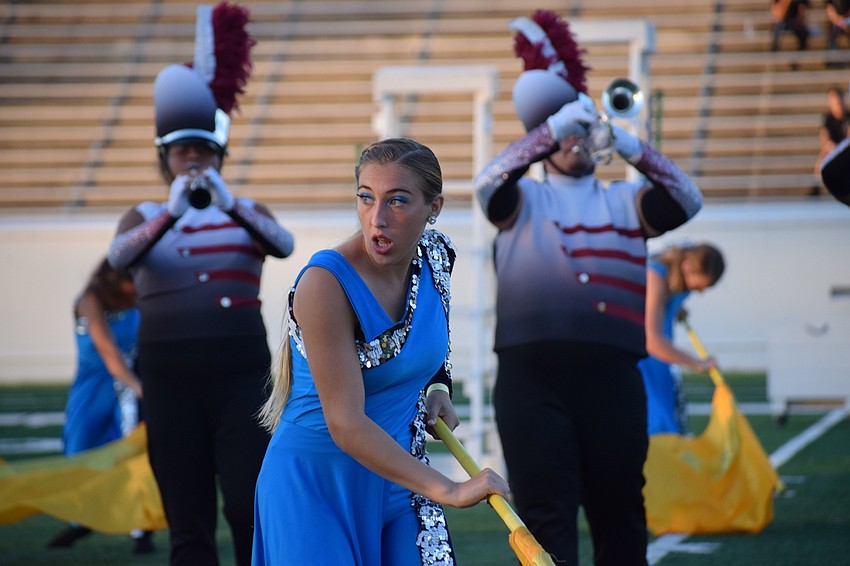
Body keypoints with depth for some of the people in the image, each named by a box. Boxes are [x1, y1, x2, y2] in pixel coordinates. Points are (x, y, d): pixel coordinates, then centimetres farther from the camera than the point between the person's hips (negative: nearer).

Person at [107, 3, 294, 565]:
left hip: (241, 376, 0)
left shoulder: (246, 212, 9)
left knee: (250, 507, -9)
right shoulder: (145, 218, 8)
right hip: (171, 381, 0)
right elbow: (119, 256, -15)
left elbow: (283, 244, -13)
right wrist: (172, 212, -30)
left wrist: (228, 205, -28)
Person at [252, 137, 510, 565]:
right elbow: (346, 424, -28)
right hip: (318, 485, -6)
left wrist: (438, 386, 5)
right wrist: (447, 490, -29)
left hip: (396, 478, 6)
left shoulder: (437, 254, -3)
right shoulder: (324, 284, -24)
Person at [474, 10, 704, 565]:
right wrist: (552, 128, -20)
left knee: (620, 510, 7)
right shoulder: (522, 200, 13)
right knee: (546, 514, -4)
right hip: (531, 376, -2)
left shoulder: (626, 201, 16)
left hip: (612, 375, 2)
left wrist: (631, 147, -15)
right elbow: (487, 182, -9)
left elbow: (688, 201, -1)